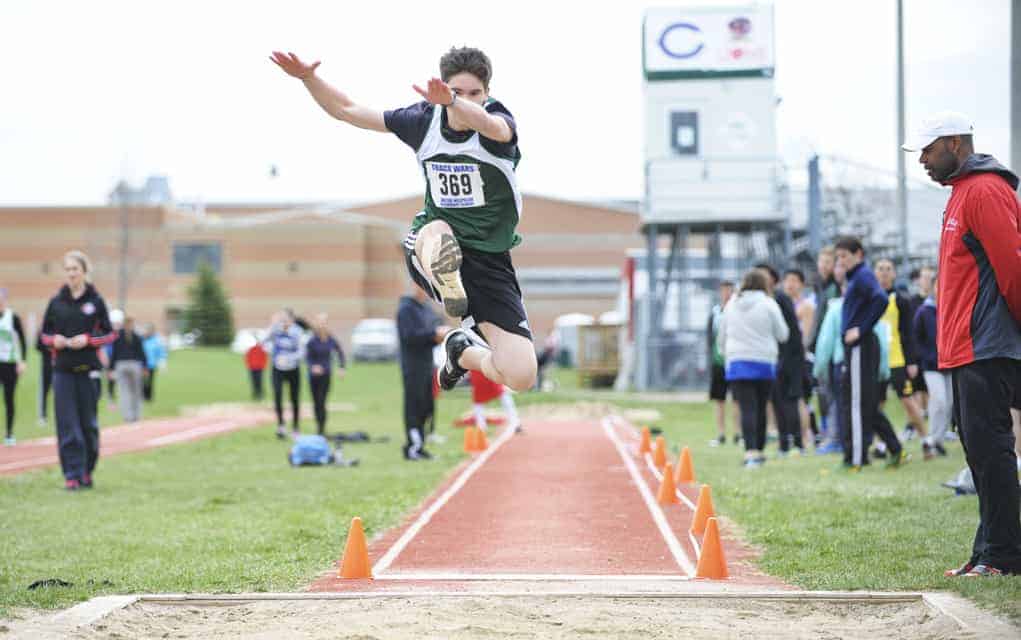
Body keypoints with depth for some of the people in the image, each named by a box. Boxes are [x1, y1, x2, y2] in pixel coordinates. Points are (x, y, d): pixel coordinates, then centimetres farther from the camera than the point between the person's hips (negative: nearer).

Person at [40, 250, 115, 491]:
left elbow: (109, 334, 4)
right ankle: (72, 474, -3)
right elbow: (45, 333, 13)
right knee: (67, 424, -5)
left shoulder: (95, 301, 2)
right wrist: (55, 340, -9)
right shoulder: (56, 302, 6)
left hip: (88, 369, -1)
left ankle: (87, 471, 19)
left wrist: (88, 340, -12)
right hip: (63, 370, 1)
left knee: (89, 423, 5)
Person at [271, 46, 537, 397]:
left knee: (521, 377, -6)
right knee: (437, 231, -40)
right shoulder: (424, 119, 0)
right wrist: (308, 77, -7)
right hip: (431, 247, 0)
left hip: (490, 261, 0)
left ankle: (463, 350, 21)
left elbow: (497, 129, -39)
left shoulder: (496, 115, -10)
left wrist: (452, 102, -58)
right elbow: (347, 111, 9)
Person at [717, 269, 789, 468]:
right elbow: (782, 334, 1)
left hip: (736, 363, 1)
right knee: (760, 408, 10)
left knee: (747, 408, -6)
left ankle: (750, 451, -20)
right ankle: (758, 450, 17)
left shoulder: (731, 304, 9)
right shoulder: (768, 304, -2)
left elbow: (722, 338, 16)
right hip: (764, 363, -1)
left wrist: (728, 355, 32)